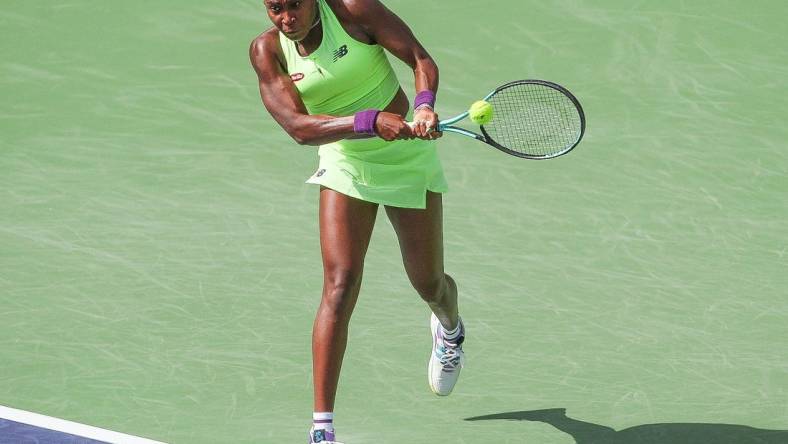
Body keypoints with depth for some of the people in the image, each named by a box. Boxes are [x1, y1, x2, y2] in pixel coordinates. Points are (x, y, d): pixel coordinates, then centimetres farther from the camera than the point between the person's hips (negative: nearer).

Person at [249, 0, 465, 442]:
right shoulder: (267, 50, -14)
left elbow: (421, 59, -20)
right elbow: (298, 126, -26)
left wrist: (424, 106, -41)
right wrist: (372, 122, -40)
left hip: (407, 157, -1)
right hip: (345, 162, 1)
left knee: (429, 283, 12)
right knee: (340, 287, -14)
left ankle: (450, 330, 52)